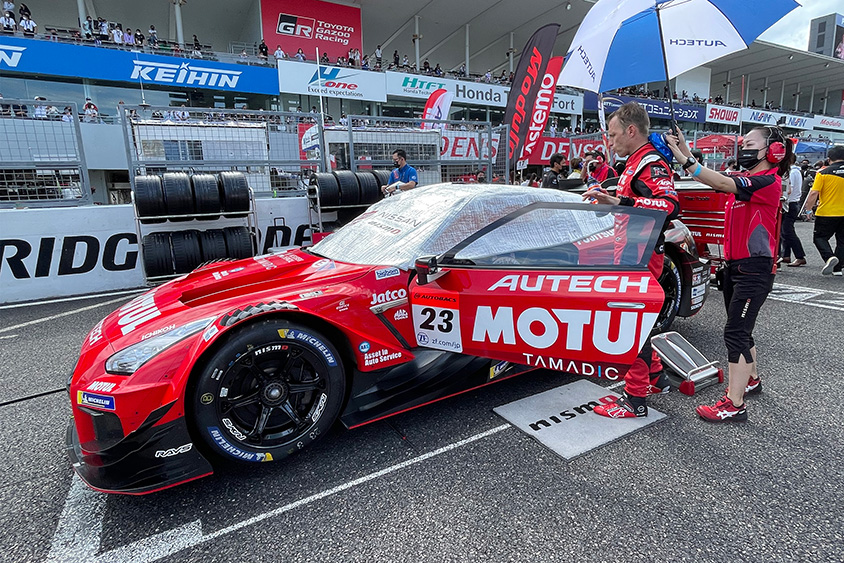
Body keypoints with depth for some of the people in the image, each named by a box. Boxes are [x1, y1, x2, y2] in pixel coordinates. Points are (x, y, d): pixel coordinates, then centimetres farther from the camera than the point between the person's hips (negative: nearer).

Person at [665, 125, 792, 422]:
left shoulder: (768, 181, -13)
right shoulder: (745, 180, 14)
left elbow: (721, 183, -27)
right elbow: (714, 181, 2)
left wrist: (683, 157, -30)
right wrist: (684, 152, -10)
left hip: (754, 269, -9)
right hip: (734, 265, 9)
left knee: (735, 333, -10)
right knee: (740, 329, 20)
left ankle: (734, 404, -4)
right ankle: (750, 379, 40)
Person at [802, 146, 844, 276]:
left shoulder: (823, 172, -9)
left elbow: (814, 193, -13)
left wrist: (808, 209, -1)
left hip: (826, 213, -4)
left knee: (819, 237, 9)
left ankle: (829, 257, -16)